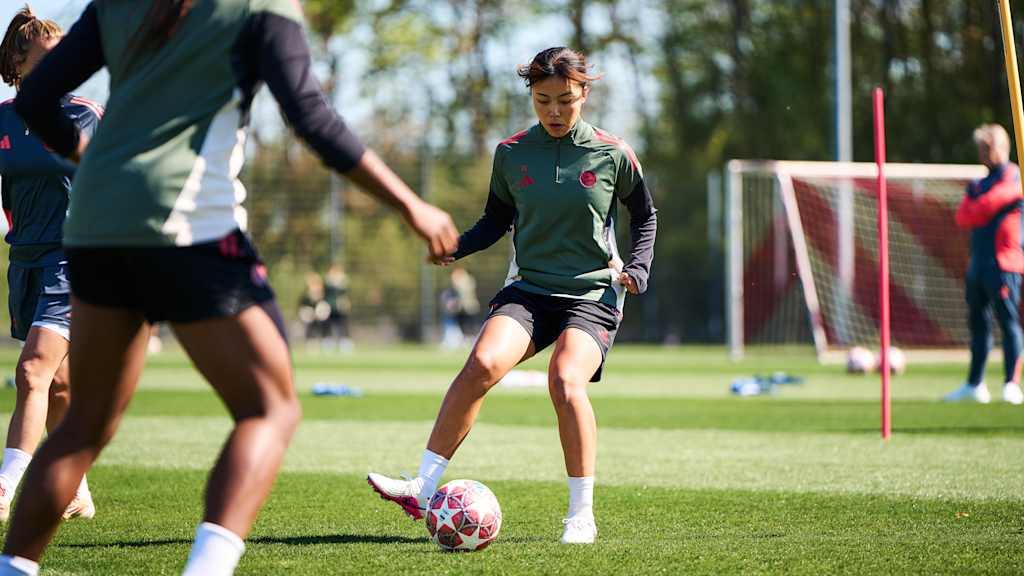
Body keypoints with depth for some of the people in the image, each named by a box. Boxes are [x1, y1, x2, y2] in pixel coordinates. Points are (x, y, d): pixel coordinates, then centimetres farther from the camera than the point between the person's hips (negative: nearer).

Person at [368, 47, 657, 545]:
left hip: (593, 295, -2)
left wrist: (637, 270, 0)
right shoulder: (512, 153, 4)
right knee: (483, 363, -26)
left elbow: (645, 216, 14)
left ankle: (582, 516, -16)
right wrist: (457, 246, 0)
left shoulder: (611, 154, -2)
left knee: (565, 381, -28)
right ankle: (422, 489, -25)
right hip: (529, 289, 2)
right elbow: (498, 218, 18)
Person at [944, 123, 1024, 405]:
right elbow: (962, 217, 11)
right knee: (978, 323, 12)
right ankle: (974, 385, 18)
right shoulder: (981, 183, 21)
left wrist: (974, 211, 5)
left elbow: (985, 208, -14)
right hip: (979, 263, 9)